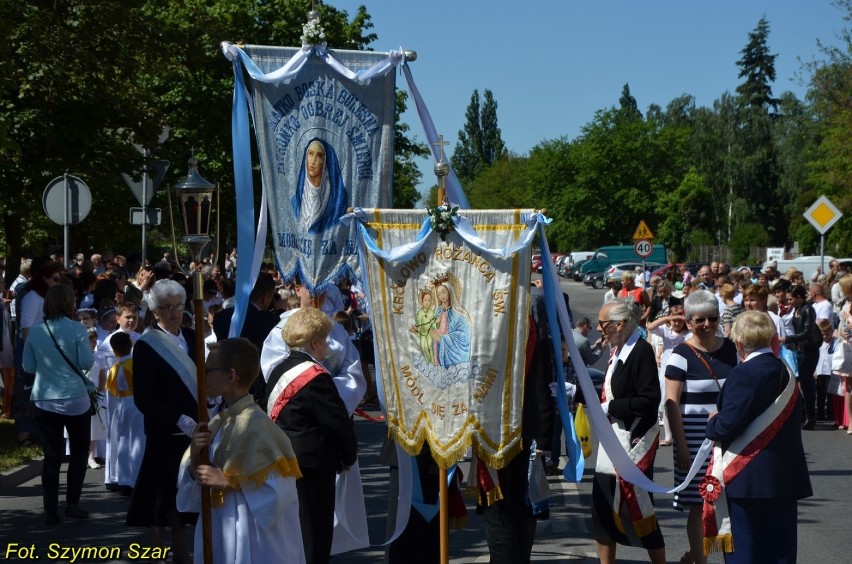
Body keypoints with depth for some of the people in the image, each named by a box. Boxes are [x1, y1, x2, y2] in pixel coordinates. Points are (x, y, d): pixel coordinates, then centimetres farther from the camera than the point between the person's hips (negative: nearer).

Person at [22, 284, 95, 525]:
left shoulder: (35, 330, -1)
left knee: (52, 455, 7)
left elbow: (28, 366, 5)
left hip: (45, 401, 3)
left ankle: (51, 511, 4)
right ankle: (72, 504, 9)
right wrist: (90, 347, 7)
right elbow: (87, 363, -11)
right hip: (75, 400, -3)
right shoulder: (76, 329, -11)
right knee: (79, 452, 13)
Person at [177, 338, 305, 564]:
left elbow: (280, 489, -22)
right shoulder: (218, 423, 6)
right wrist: (194, 456, -9)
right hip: (219, 532, 8)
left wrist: (227, 481, -18)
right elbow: (192, 478, 11)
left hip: (250, 535, -7)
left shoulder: (254, 424, -17)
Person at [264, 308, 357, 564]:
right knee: (314, 536, -1)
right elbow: (339, 422, -17)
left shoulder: (278, 371, 9)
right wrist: (349, 456, 1)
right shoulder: (315, 376, -18)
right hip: (313, 465, -9)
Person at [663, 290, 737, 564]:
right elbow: (671, 403, -9)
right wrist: (681, 446, -13)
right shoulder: (682, 354, -6)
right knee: (699, 504, 0)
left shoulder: (730, 349, 8)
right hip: (696, 436, -4)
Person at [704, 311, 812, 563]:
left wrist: (712, 423, -1)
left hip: (749, 478, -7)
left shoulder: (744, 375, -15)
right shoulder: (786, 373, 9)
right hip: (786, 476, 7)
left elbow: (728, 425, -22)